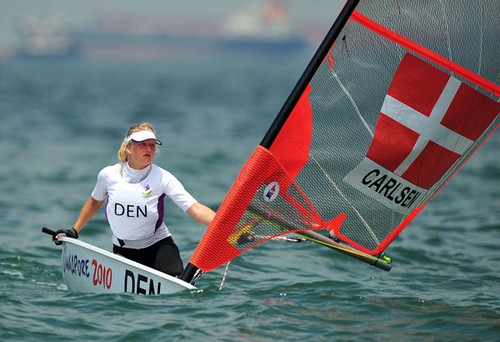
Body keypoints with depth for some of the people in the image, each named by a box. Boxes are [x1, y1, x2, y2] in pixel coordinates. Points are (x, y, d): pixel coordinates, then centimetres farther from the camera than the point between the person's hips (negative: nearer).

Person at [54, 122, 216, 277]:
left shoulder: (162, 178, -15)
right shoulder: (108, 175, -7)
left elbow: (195, 208, -24)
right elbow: (95, 201, 15)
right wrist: (74, 231, 18)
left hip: (157, 244, -3)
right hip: (122, 250, 3)